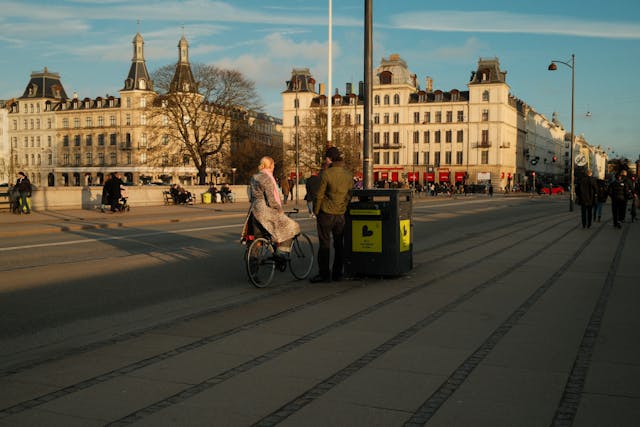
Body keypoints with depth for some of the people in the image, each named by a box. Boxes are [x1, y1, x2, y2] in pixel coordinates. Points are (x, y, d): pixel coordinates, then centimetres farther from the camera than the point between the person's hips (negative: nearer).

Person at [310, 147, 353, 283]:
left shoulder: (326, 173, -13)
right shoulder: (348, 174, 3)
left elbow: (319, 195, -10)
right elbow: (350, 194, 10)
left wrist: (316, 211, 2)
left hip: (326, 213, -5)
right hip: (341, 214, 5)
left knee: (324, 243, 1)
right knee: (339, 244, 11)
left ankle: (324, 273, 2)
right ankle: (337, 273, 14)